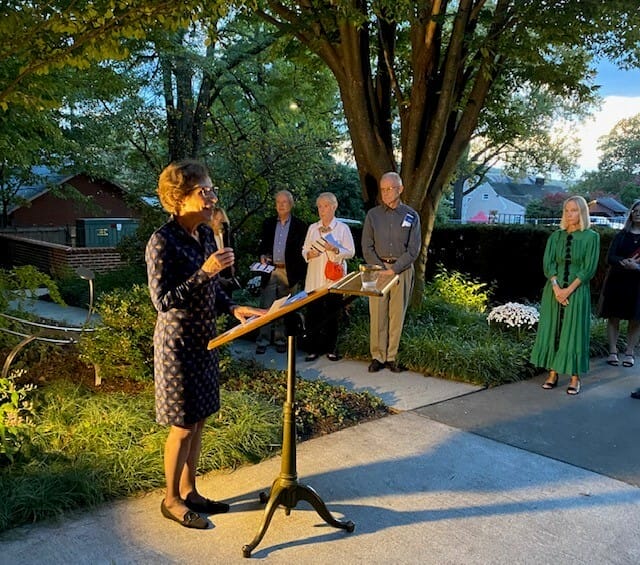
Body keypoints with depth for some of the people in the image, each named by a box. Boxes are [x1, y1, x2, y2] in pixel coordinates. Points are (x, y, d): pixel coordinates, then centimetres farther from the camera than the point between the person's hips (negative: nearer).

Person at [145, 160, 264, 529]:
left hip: (204, 339, 8)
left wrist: (234, 308, -1)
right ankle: (172, 500, 24)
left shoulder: (206, 234, 5)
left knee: (199, 420, 16)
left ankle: (189, 491, 32)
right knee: (183, 426, 4)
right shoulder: (163, 242, -19)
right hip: (178, 343, -8)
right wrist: (205, 272, -28)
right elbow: (163, 301, -21)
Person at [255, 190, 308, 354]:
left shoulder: (299, 226, 2)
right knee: (266, 306, -1)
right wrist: (262, 255, -5)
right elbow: (262, 244, 17)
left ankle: (281, 340, 16)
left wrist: (300, 274, -6)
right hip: (271, 270, 2)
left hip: (289, 273, -2)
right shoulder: (268, 223, 11)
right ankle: (262, 341, 4)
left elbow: (302, 250, 1)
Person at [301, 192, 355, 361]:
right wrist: (309, 254, -8)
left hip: (334, 277, -2)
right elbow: (304, 250, 15)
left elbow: (350, 252, -1)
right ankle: (314, 348, 9)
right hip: (314, 278, 3)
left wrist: (335, 249, -18)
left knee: (332, 314, 2)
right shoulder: (312, 228, 12)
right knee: (312, 313, -1)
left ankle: (331, 348, 14)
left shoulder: (342, 228, 3)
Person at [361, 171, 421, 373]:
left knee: (397, 315, 3)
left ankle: (391, 357, 12)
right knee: (377, 314, 0)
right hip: (377, 269, 0)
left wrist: (394, 269, -11)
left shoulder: (411, 216, 3)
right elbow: (367, 247, 3)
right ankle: (377, 356, 8)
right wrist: (381, 268, -9)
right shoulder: (373, 215, 5)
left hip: (402, 270, 0)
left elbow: (413, 249, -2)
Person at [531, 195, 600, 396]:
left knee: (574, 332, 0)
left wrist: (569, 290, -14)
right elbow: (547, 264, -1)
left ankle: (575, 378, 7)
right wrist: (556, 288, -14)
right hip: (554, 290, 3)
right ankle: (553, 373, 13)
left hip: (577, 292, -3)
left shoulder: (591, 237, -2)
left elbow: (589, 268, -7)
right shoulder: (555, 236, 6)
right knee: (551, 330, 4)